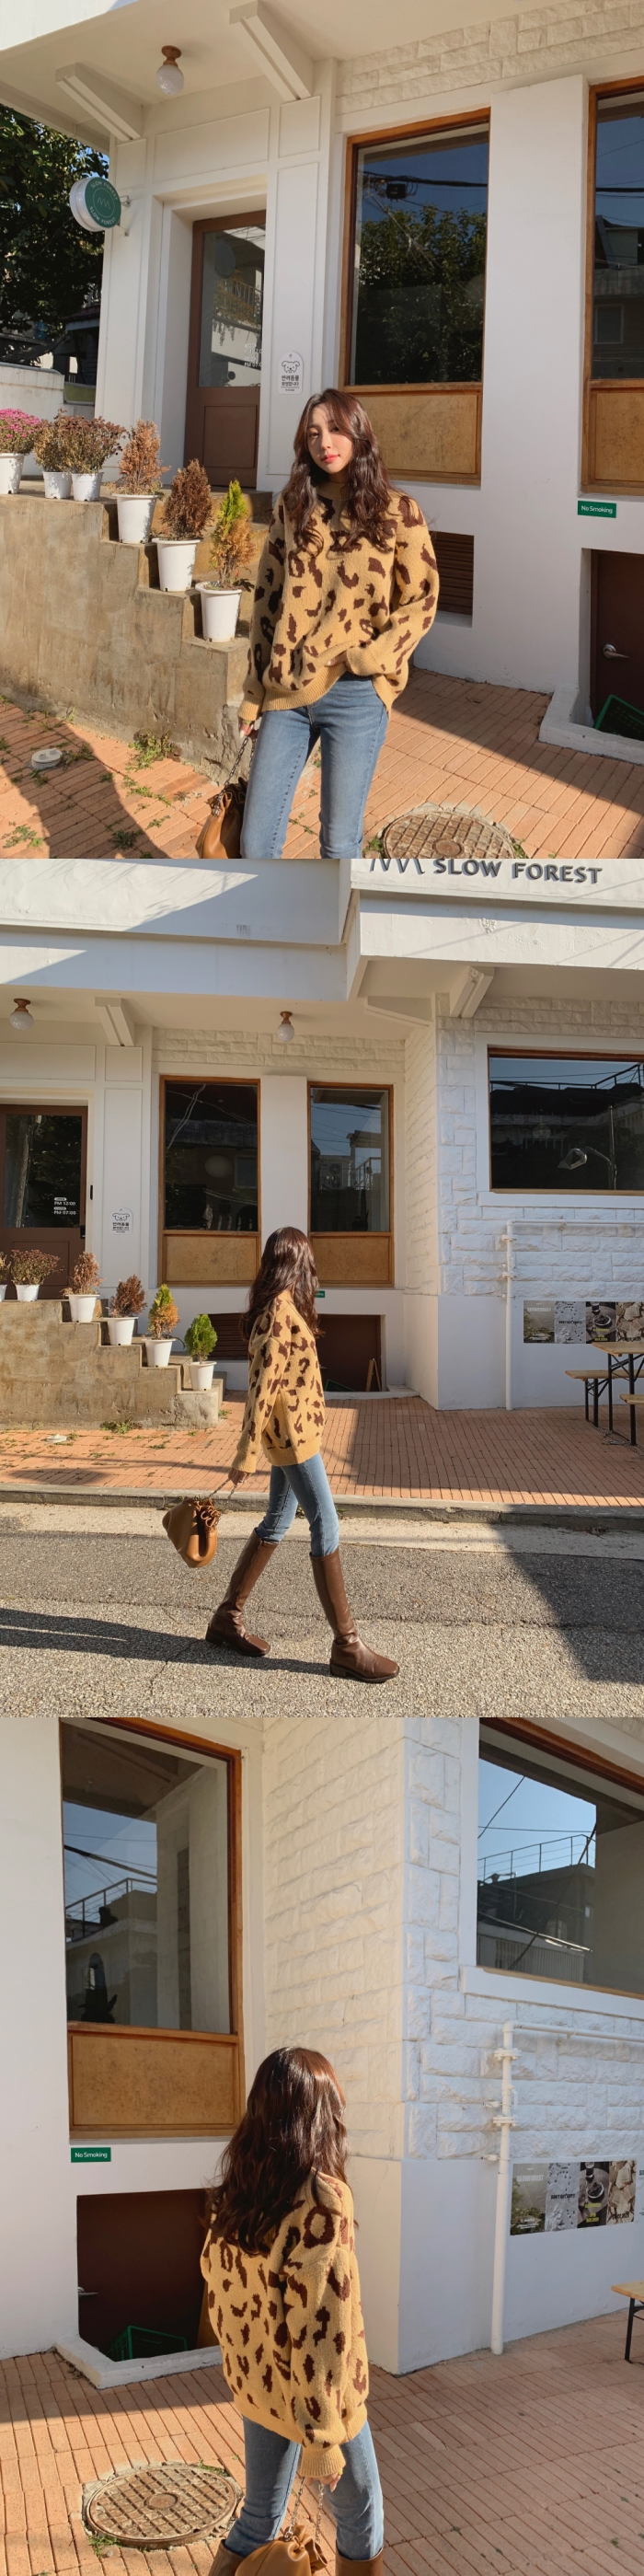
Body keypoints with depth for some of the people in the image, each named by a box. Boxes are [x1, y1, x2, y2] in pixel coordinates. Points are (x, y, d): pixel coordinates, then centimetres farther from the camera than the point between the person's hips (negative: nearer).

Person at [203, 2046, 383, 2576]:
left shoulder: (235, 2193, -4)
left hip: (253, 2384, 6)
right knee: (360, 2513, 17)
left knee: (260, 2516, 20)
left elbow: (217, 2289, 7)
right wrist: (320, 2438, -20)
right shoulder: (322, 2200, -25)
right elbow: (318, 2329, -26)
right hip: (312, 2394, -6)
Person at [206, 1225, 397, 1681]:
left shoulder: (284, 1306, 11)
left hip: (294, 1431, 10)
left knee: (278, 1523, 15)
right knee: (326, 1529, -7)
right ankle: (347, 1645, -4)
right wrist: (247, 1452, -20)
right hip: (292, 1433, -10)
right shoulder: (280, 1310, -18)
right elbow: (262, 1383, -20)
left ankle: (228, 1618, 23)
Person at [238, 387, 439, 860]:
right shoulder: (292, 509, 8)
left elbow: (421, 602, -1)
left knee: (339, 843, 3)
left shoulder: (397, 512, -2)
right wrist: (253, 692, 9)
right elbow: (267, 598, 11)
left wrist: (365, 659, -14)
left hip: (355, 695, -3)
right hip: (287, 692, 3)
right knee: (255, 842, 2)